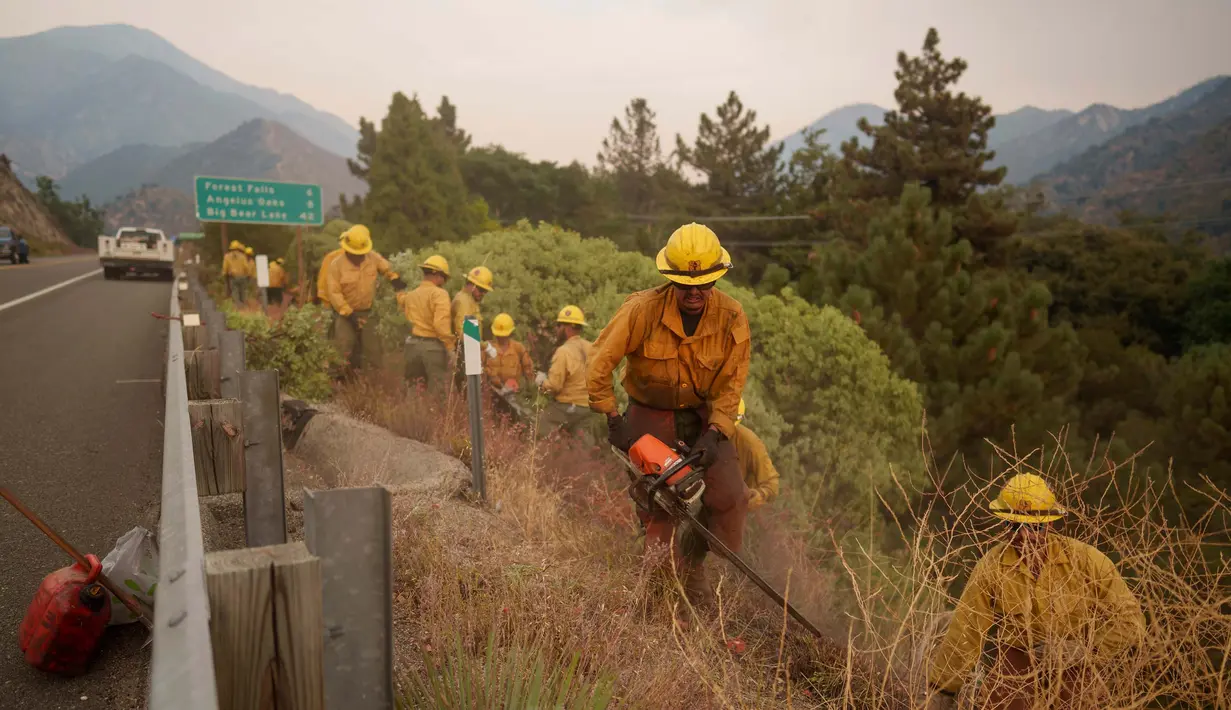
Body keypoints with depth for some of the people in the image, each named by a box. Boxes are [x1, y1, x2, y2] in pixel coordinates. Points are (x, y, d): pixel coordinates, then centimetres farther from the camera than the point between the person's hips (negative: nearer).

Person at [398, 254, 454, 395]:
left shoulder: (410, 295, 12)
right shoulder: (439, 294, -12)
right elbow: (441, 324, -22)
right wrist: (450, 345, -17)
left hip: (413, 344, 7)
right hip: (433, 346, -7)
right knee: (437, 391, 0)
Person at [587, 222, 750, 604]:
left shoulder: (732, 318, -14)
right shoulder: (642, 310, -20)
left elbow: (731, 384, -9)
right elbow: (601, 362, -14)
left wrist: (715, 434, -20)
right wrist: (612, 418, -14)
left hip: (705, 415, 2)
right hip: (651, 415, -1)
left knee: (729, 498, -8)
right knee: (657, 506, -2)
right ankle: (689, 587, 13)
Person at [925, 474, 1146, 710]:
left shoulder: (1085, 559, -19)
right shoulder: (991, 567, -18)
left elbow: (1130, 618, -12)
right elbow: (964, 630, -12)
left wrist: (1085, 650, -22)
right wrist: (941, 689, -8)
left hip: (1073, 661, 0)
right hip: (1017, 656, 0)